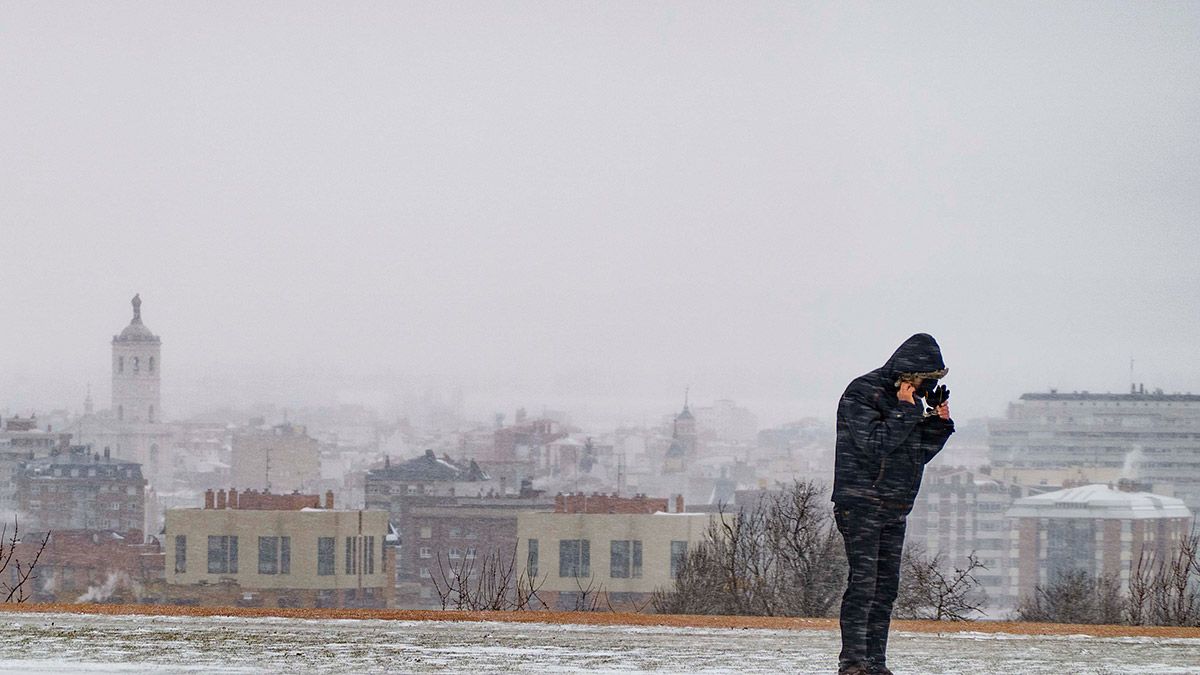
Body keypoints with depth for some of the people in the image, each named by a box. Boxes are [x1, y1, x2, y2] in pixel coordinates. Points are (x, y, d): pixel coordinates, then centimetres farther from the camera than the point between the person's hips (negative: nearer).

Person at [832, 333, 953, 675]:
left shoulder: (909, 397, 16)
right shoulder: (861, 393, -8)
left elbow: (920, 454, 19)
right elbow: (874, 444, -19)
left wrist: (939, 423, 5)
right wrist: (907, 410, -17)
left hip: (894, 510, 8)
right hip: (860, 504, -8)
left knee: (887, 585, 6)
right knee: (863, 582, -13)